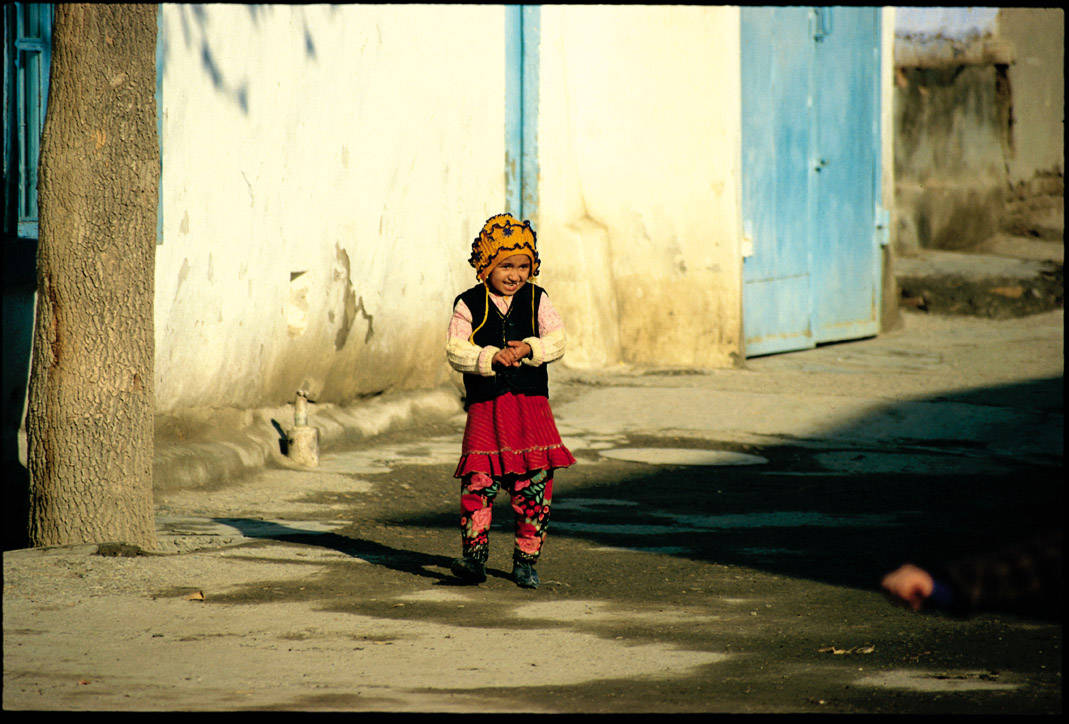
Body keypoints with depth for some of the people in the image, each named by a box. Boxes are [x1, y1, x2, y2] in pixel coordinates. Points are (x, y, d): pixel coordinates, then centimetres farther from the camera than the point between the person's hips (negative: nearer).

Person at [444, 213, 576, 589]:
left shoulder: (537, 300, 8)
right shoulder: (469, 304, 3)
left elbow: (557, 340, -1)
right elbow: (455, 349, -6)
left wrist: (527, 348, -19)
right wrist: (491, 358, -21)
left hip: (531, 404, 2)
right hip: (485, 406, -2)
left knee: (534, 484, 0)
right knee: (479, 480, -11)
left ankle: (526, 559, 11)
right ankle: (474, 554, -3)